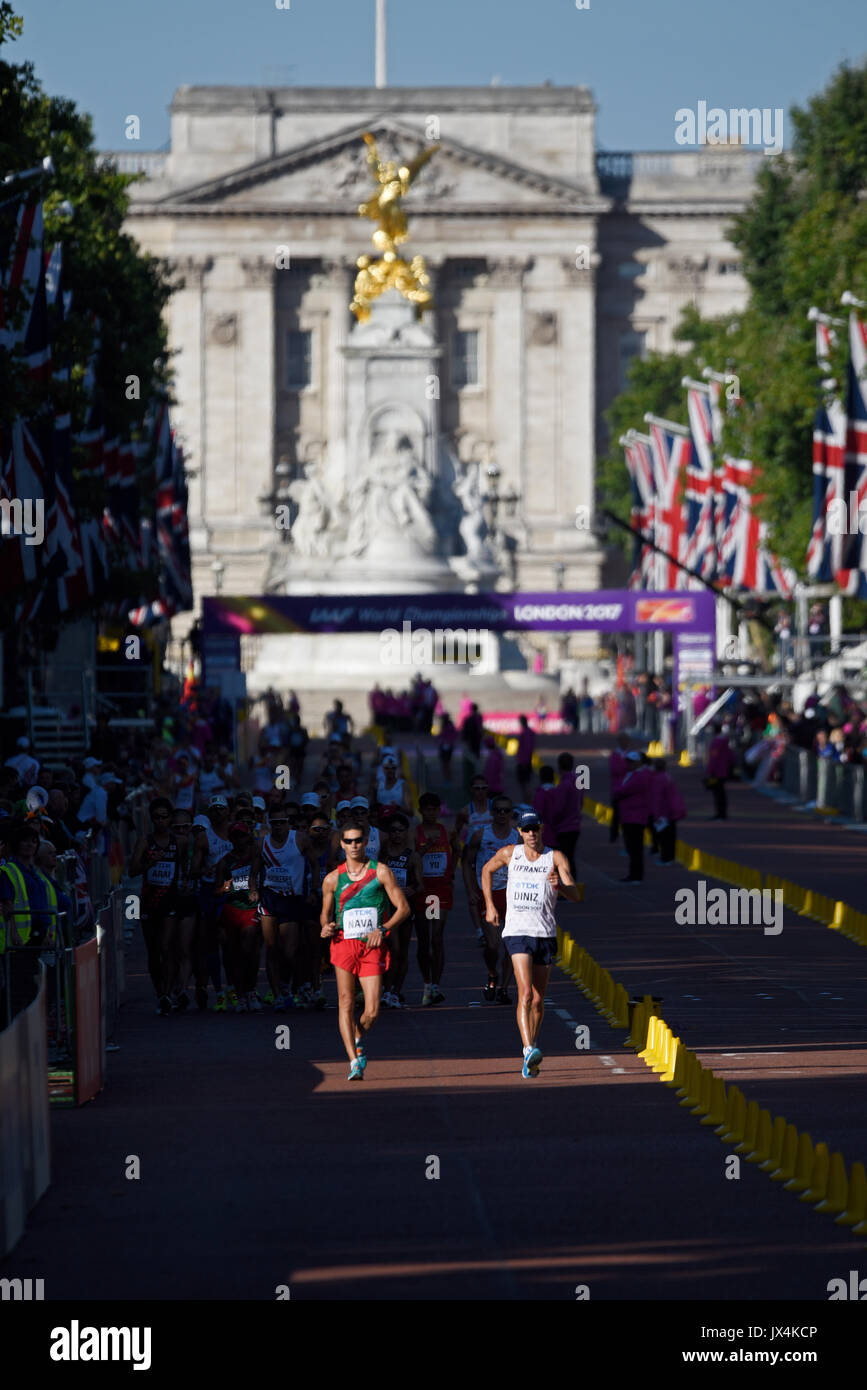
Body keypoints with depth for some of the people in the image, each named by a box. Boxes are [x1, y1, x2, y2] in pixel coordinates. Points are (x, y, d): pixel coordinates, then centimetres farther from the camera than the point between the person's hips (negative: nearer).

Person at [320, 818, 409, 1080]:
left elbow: (403, 908, 3)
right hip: (344, 944, 1)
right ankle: (355, 1062, -8)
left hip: (373, 947, -1)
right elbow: (325, 913, 21)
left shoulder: (380, 872, 3)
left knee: (372, 1012, -5)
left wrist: (383, 929, -11)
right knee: (346, 1004, -11)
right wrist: (326, 927, -2)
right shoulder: (333, 879, 8)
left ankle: (359, 1039, 28)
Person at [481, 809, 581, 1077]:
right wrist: (490, 905, 19)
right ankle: (529, 1051, -31)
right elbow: (487, 871, 26)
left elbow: (575, 896, -8)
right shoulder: (509, 854, 5)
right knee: (525, 994, -19)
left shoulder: (555, 858, 1)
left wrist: (559, 885, -30)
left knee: (538, 1000, 9)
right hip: (517, 932, -1)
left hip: (545, 934, 1)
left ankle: (531, 1044, 30)